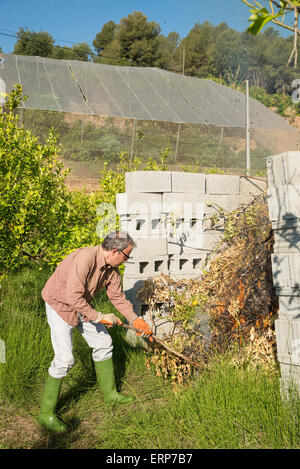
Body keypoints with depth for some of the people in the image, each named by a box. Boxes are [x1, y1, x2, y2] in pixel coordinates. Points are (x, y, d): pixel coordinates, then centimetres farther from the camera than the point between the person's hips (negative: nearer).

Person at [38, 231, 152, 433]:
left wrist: (136, 320, 4)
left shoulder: (111, 267, -6)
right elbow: (74, 297, -37)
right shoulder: (85, 258, -33)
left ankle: (110, 393, 30)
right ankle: (46, 413, 5)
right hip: (60, 304, -8)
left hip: (83, 305, 9)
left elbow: (118, 296, 6)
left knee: (103, 343, 12)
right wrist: (99, 317, -29)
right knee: (65, 358, -12)